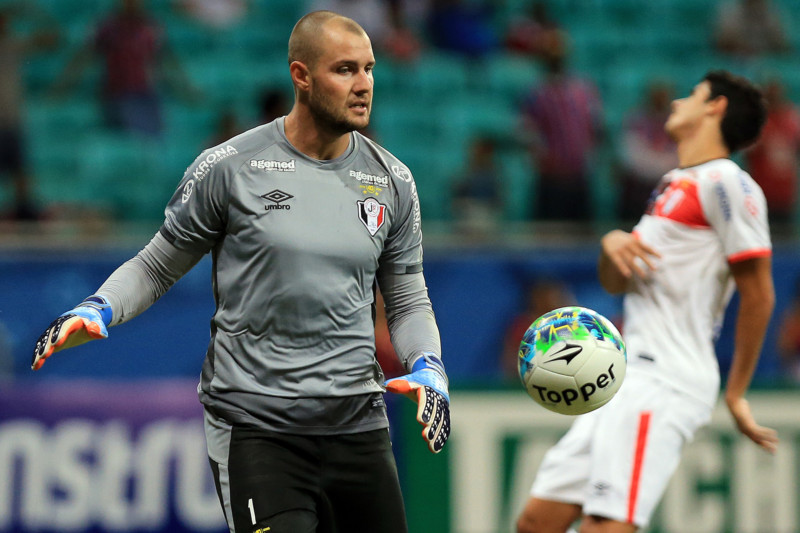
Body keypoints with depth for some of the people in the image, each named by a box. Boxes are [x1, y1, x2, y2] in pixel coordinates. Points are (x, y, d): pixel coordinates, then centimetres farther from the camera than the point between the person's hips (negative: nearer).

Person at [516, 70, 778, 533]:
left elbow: (759, 295, -10)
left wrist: (736, 395, -7)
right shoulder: (675, 186, 22)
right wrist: (613, 244, 1)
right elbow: (616, 283, 24)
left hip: (663, 383, -10)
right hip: (631, 382, 10)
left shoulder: (723, 182, -7)